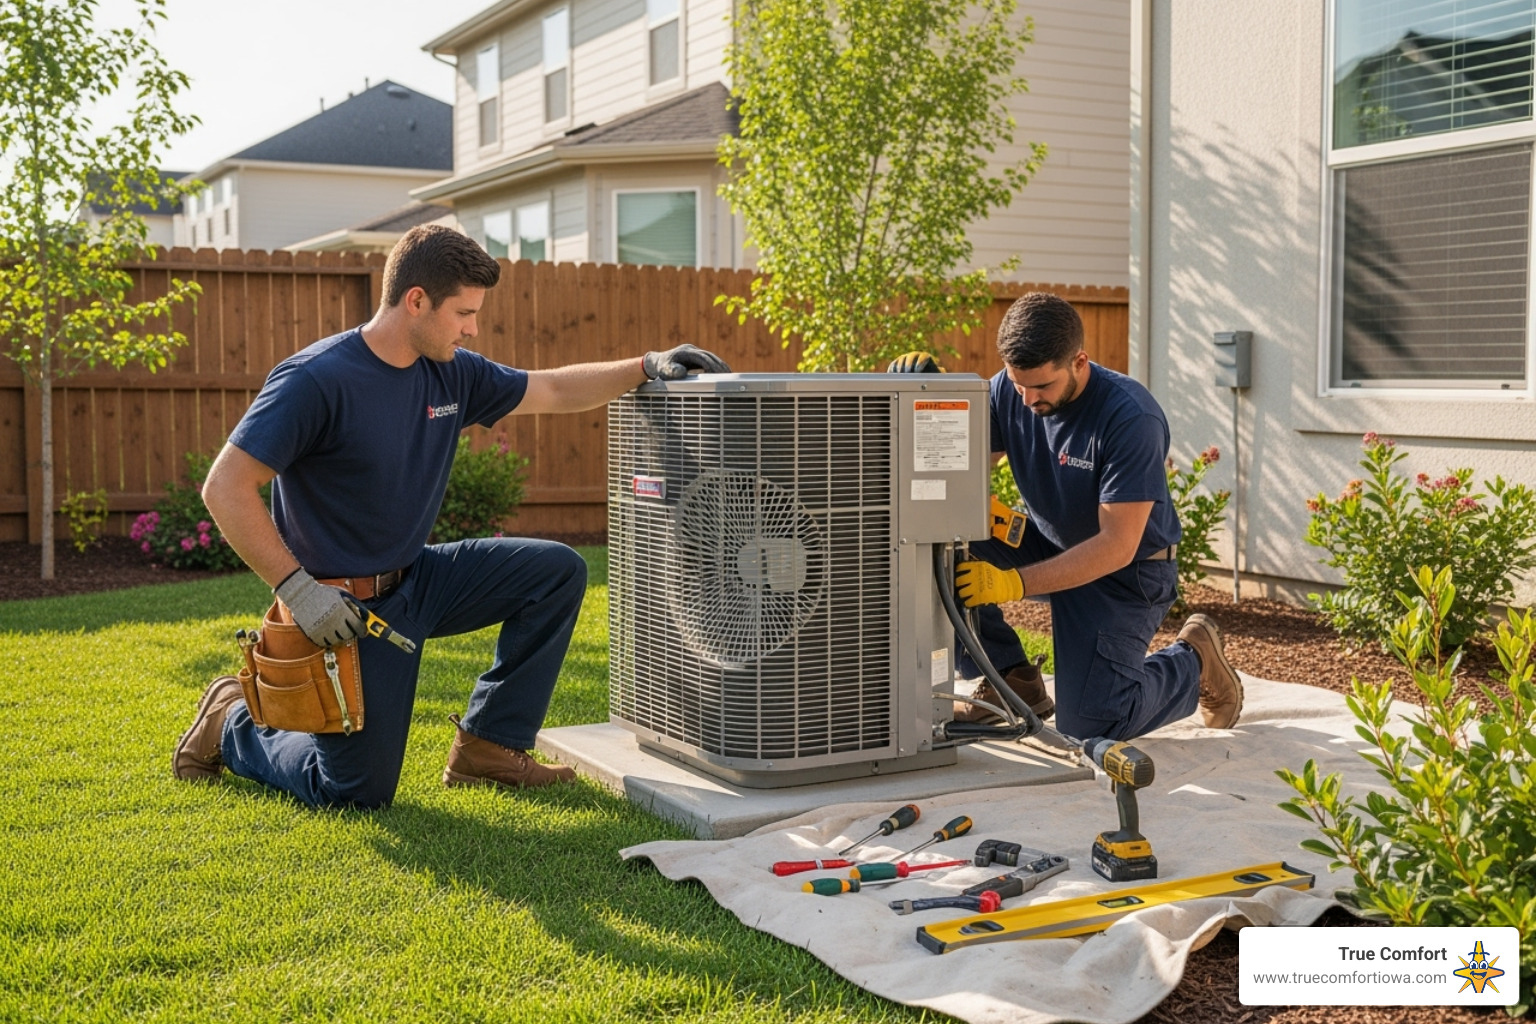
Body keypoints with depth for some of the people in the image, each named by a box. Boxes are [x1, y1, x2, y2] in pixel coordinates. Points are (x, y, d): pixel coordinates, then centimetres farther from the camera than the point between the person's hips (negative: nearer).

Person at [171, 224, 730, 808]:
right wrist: (296, 588, -27)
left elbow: (552, 391, 13)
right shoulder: (316, 381, -22)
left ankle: (488, 744, 5)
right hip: (344, 607, -7)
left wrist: (645, 367, 3)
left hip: (414, 579, 7)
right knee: (357, 795, -2)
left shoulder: (452, 373, 0)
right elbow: (226, 487, -23)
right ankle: (233, 722, 25)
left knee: (557, 572, -4)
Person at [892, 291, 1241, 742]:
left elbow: (1116, 546, -30)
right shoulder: (1007, 392, -11)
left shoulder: (1131, 418, -28)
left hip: (1127, 570, -5)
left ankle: (1195, 661, 15)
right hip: (1047, 544, 5)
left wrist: (1014, 583, -39)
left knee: (1090, 723, -17)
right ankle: (1013, 681, -3)